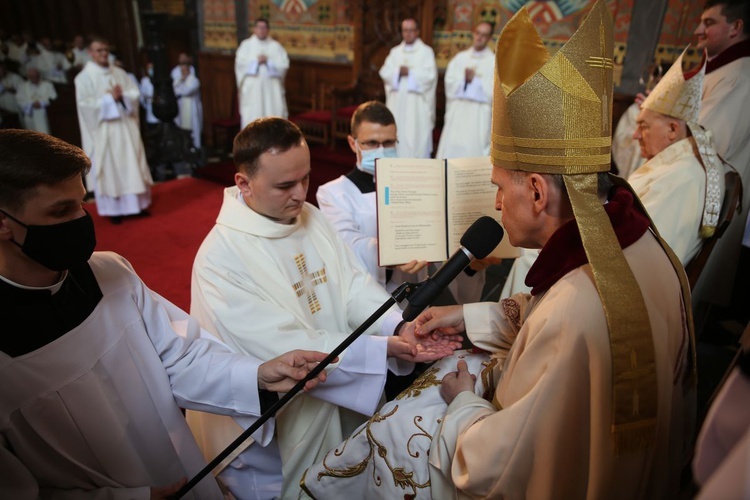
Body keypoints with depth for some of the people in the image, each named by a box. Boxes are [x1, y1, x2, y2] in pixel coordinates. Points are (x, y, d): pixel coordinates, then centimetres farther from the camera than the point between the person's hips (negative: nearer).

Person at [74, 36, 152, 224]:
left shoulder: (119, 73, 10)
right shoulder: (84, 77, -4)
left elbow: (135, 94, 5)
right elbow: (84, 104, -13)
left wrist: (122, 95, -14)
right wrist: (109, 98, -17)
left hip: (126, 126, 5)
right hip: (103, 130, -4)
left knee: (132, 165, 7)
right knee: (109, 168, 1)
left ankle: (136, 204, 18)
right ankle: (113, 209, 10)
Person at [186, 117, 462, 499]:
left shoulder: (311, 217, -2)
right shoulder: (221, 257, -24)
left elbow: (354, 284, -5)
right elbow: (286, 349, -28)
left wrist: (398, 325, -24)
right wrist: (382, 349, -31)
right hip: (277, 427, -6)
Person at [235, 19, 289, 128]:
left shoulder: (276, 46, 9)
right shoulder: (246, 44, 8)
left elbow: (284, 64, -2)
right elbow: (240, 63, -5)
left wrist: (268, 61, -12)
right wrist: (256, 61, -13)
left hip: (272, 88, 1)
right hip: (252, 88, -1)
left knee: (274, 113, -3)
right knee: (252, 115, -3)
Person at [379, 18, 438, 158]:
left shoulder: (426, 51, 2)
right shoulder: (395, 51, 15)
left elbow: (430, 74, -10)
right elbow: (384, 72, 4)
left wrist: (410, 72, -14)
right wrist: (398, 71, -13)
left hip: (417, 103, -4)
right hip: (397, 103, 4)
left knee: (416, 135, -6)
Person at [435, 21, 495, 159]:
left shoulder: (494, 62, 4)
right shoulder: (460, 58, 14)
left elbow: (493, 89, -6)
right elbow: (450, 81, 4)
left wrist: (474, 80, -11)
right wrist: (464, 78, -12)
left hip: (479, 116, -3)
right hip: (457, 112, 3)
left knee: (473, 150, -5)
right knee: (451, 147, 0)